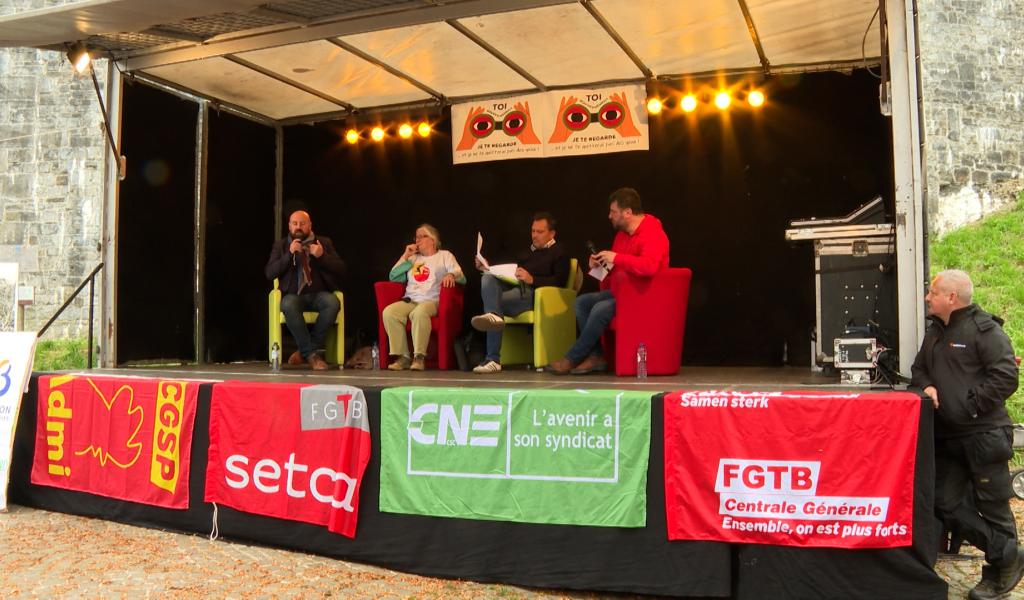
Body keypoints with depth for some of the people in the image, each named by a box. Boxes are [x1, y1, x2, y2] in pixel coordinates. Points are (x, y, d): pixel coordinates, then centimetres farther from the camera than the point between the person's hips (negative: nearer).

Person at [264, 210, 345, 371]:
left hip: (318, 294, 1)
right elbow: (269, 273, -1)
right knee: (288, 306, -37)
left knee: (333, 303, -34)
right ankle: (312, 354, -26)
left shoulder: (324, 242, 12)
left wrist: (322, 256, -12)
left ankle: (305, 351, -21)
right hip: (293, 295, -1)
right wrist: (289, 254, -12)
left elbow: (340, 269, 4)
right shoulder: (280, 245, 11)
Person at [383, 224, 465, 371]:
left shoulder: (445, 255, 19)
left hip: (432, 301, -4)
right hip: (409, 301, 4)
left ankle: (419, 357, -37)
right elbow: (393, 277, 21)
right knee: (389, 312, -28)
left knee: (419, 312, -40)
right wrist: (405, 257, 15)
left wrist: (451, 275, -19)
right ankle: (402, 357, -27)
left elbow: (461, 277, 5)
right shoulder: (413, 258, 30)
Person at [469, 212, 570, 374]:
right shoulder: (527, 252, 37)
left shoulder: (558, 252, 13)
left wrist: (532, 280, -19)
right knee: (488, 278, -24)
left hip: (534, 294, -6)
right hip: (513, 288, 7)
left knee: (495, 300, -30)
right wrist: (487, 267, 13)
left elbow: (559, 281, -5)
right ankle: (493, 315, -53)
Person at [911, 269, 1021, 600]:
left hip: (983, 434, -8)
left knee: (991, 505, 4)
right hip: (947, 436, 8)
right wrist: (926, 386, 2)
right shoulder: (934, 333, 14)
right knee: (946, 504, 7)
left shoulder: (984, 329, -11)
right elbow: (919, 369, 24)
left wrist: (969, 406, -17)